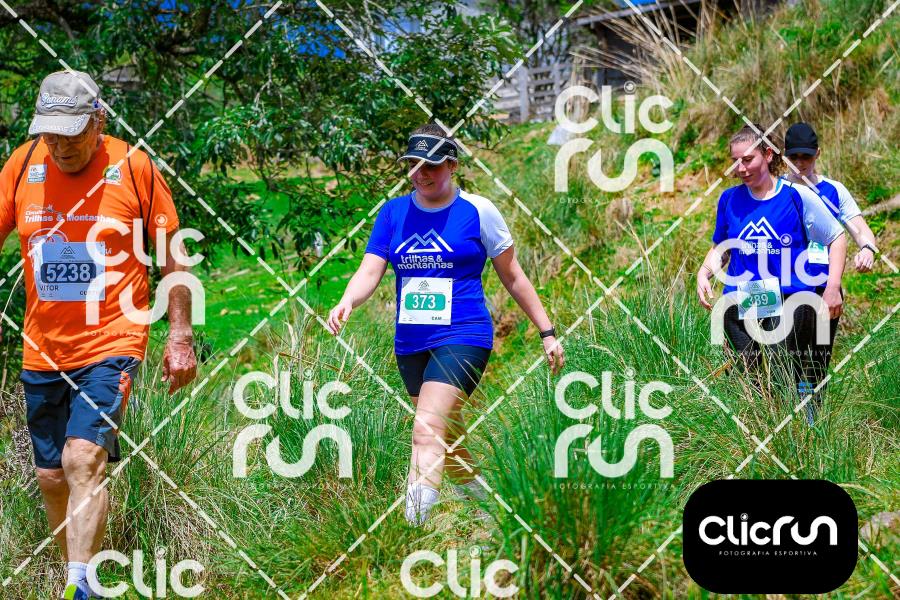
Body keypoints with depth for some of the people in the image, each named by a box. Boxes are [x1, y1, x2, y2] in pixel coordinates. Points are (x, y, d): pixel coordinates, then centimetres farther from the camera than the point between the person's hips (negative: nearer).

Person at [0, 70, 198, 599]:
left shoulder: (134, 167, -7)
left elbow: (174, 257, 1)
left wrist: (180, 337, 1)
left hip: (111, 343, -4)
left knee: (83, 460, -21)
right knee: (51, 477, 9)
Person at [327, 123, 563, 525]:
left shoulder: (478, 211, -3)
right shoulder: (393, 213, 6)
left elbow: (513, 277, 4)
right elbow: (370, 270, -2)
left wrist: (547, 333, 6)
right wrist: (347, 302, -23)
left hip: (462, 338, -6)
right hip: (410, 343, 6)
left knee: (427, 432, -22)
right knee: (446, 433, 15)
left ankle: (413, 529, -29)